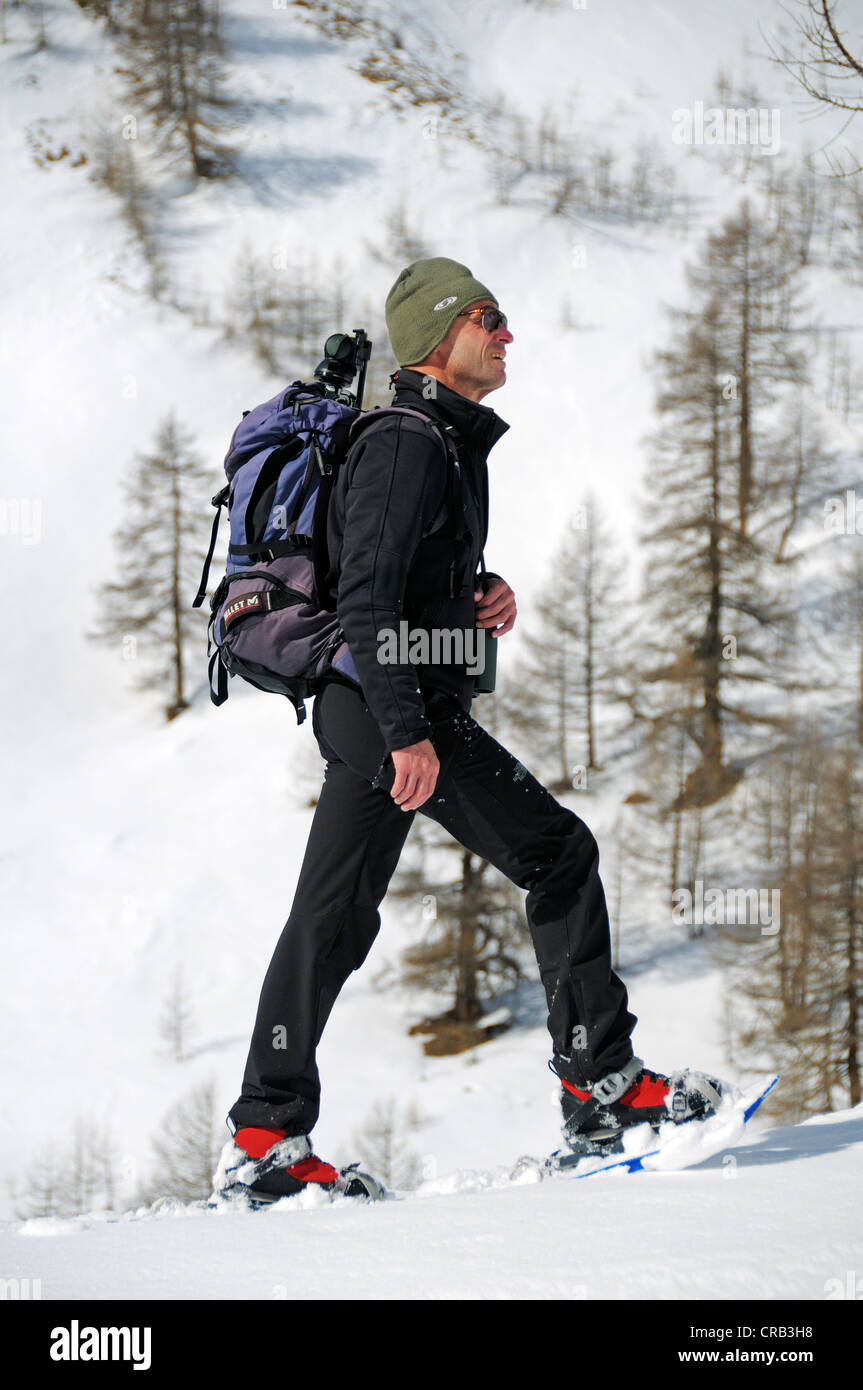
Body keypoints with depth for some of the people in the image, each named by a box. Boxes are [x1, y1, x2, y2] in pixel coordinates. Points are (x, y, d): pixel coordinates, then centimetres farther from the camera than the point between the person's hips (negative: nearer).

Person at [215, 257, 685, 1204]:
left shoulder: (451, 444, 19)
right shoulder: (409, 445, -13)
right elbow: (368, 601, -21)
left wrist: (486, 593, 6)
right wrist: (408, 732, -26)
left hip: (360, 704, 10)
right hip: (395, 704, -10)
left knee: (331, 918, 6)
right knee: (559, 853, -4)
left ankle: (266, 1134, 6)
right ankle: (602, 1084, -2)